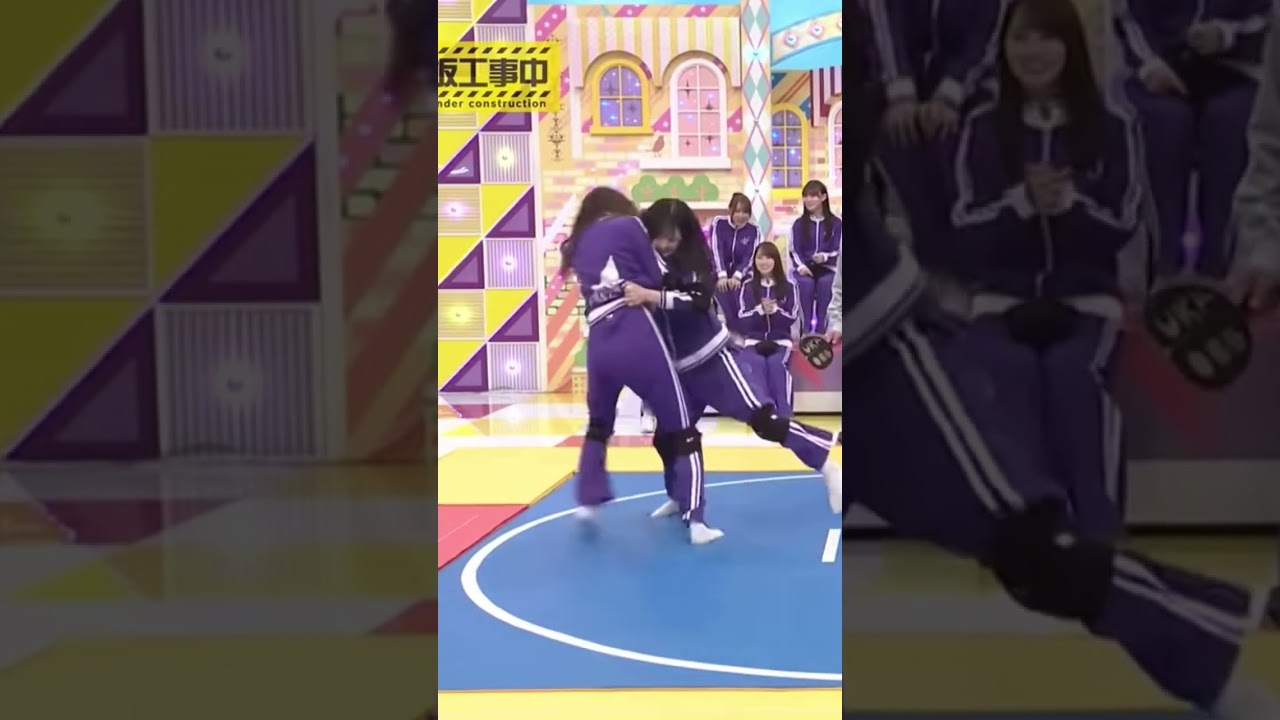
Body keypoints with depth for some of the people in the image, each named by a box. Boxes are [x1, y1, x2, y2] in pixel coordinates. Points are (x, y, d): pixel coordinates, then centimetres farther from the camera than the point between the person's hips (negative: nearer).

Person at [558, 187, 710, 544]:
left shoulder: (578, 245, 23)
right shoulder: (628, 226, 9)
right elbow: (659, 281, 6)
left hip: (598, 344, 5)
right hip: (638, 337, -5)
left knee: (599, 424, 31)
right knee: (682, 431, 2)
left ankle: (588, 500, 27)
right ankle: (695, 521, -4)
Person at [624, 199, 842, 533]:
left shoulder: (693, 261, -15)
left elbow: (698, 301, -32)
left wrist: (651, 296, -42)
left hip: (714, 358, -5)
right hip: (678, 369, 6)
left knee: (763, 418, -11)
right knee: (667, 437, 8)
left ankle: (829, 467, 1)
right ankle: (683, 501, 32)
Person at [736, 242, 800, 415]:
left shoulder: (787, 287, 5)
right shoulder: (748, 286, 6)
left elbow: (791, 319, 0)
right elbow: (743, 318, -1)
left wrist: (775, 310, -18)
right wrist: (760, 310, -19)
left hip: (780, 340, 0)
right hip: (754, 340, 0)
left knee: (776, 363, -32)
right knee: (756, 363, -32)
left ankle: (784, 416, -33)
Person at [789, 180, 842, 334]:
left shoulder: (835, 223, 5)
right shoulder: (799, 223, 9)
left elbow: (838, 251, 1)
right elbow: (794, 250, 4)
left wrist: (825, 257, -21)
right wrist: (801, 266, -16)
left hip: (826, 268, -1)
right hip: (804, 268, 1)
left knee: (826, 282, -34)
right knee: (805, 283, -33)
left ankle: (821, 334, -30)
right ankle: (806, 334, -27)